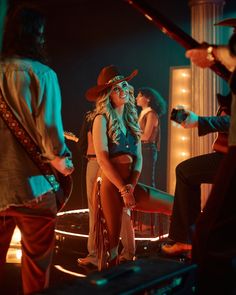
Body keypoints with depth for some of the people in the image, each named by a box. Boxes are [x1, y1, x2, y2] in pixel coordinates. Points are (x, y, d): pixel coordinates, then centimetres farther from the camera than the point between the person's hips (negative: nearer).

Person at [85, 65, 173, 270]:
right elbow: (103, 160, -13)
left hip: (131, 184, 6)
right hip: (110, 185, -6)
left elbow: (139, 158, 5)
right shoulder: (102, 119, -4)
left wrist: (131, 187, -10)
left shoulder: (132, 119, 13)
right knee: (111, 241, -2)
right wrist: (123, 189, -15)